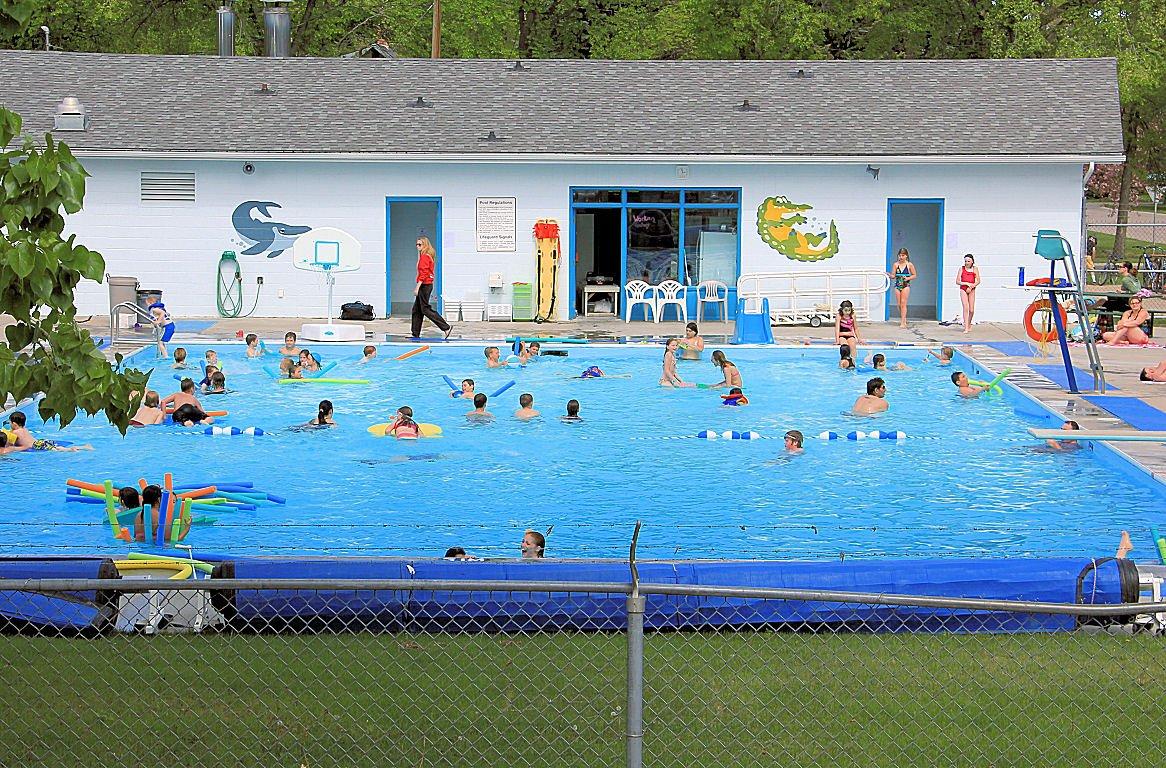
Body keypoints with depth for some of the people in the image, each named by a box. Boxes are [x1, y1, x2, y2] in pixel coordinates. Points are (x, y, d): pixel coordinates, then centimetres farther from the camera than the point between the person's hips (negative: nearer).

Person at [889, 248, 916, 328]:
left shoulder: (909, 265, -2)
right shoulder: (896, 265, 5)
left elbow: (914, 275, 5)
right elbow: (893, 276, 5)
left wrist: (908, 278, -13)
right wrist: (889, 275, -16)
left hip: (905, 286, -3)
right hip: (897, 285, 3)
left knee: (903, 303, -9)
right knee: (899, 304, 6)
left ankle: (903, 322, -10)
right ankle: (904, 319, 26)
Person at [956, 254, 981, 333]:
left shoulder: (975, 269, 3)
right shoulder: (962, 269, 1)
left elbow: (978, 281, 0)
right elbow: (957, 282, -1)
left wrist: (971, 287, -14)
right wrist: (966, 283, -14)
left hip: (971, 290, 1)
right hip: (963, 289, -1)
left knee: (971, 310, 2)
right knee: (966, 308, -14)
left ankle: (969, 324, 28)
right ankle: (966, 328, -15)